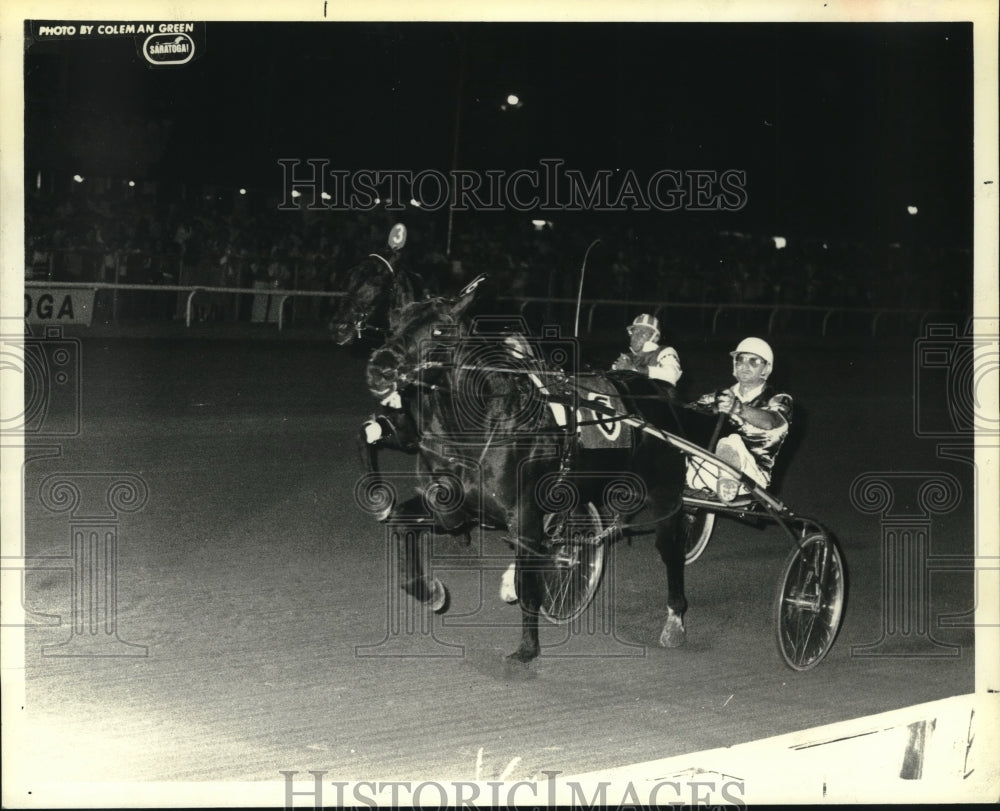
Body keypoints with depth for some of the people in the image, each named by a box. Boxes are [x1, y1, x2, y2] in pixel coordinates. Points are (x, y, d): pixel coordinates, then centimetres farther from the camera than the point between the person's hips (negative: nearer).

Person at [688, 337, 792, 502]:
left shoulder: (778, 400, 5)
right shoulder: (721, 397, 22)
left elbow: (770, 422, -20)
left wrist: (739, 408, -41)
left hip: (754, 474, -6)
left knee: (731, 442, -35)